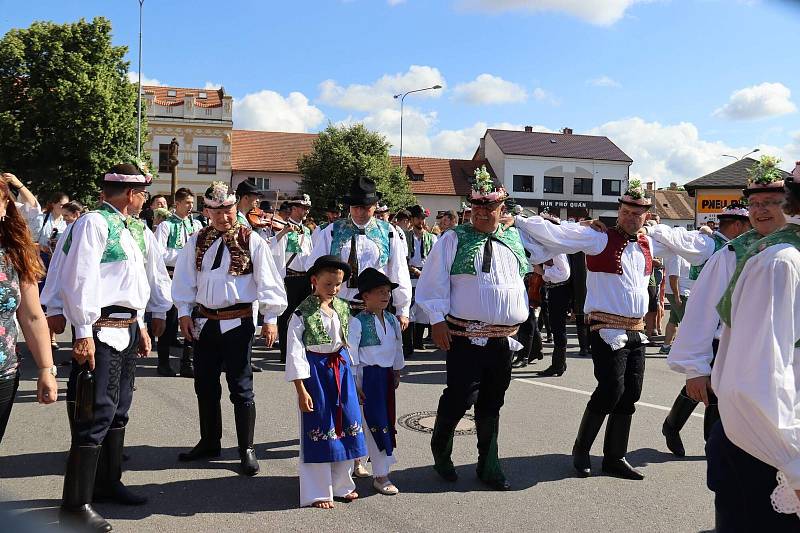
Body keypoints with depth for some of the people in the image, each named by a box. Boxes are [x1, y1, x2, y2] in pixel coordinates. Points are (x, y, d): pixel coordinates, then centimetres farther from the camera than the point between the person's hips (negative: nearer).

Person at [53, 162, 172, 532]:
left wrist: (142, 324, 20)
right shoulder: (93, 223, -11)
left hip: (128, 329, 9)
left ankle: (108, 482, 33)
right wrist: (83, 332, -21)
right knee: (97, 412, -7)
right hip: (102, 331, -9)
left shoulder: (138, 230, 14)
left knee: (118, 409, 17)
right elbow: (79, 278, -18)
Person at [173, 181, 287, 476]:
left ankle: (246, 449, 12)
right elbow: (184, 280, 9)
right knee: (205, 385, 14)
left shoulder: (252, 241, -6)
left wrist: (270, 318, -8)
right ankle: (209, 442, 30)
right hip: (203, 321, 5)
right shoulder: (196, 242, 5)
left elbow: (267, 281, -6)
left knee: (240, 387, 1)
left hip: (237, 322, -4)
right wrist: (184, 312, 3)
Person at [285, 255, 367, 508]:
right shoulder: (302, 314, -13)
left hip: (341, 369, 6)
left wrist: (352, 372, 11)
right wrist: (301, 391, -16)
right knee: (319, 430, 1)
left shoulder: (343, 309, 5)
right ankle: (317, 493, 14)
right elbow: (294, 354, -14)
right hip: (316, 372, -6)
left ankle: (342, 484, 28)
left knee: (347, 424, 10)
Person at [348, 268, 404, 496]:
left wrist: (396, 374, 22)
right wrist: (354, 385, -15)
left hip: (386, 376, 8)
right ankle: (380, 475, 4)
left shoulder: (392, 320, 7)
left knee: (387, 420, 14)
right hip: (367, 377, -7)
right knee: (376, 423, -4)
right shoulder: (357, 322, -14)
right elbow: (351, 356, -14)